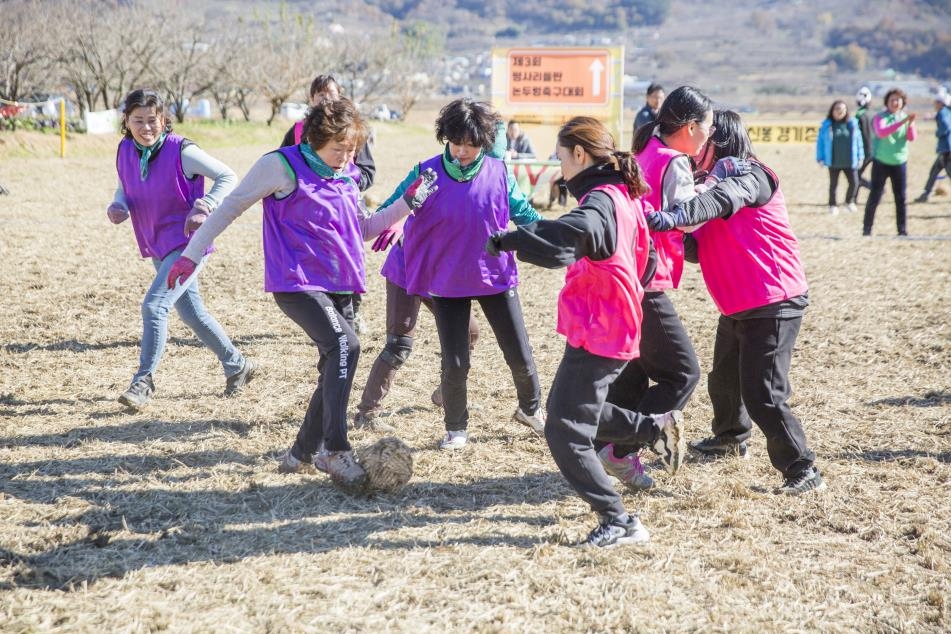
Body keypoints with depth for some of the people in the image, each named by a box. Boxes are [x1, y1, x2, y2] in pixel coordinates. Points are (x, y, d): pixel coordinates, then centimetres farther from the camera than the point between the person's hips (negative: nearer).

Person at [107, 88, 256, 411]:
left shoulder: (181, 151, -18)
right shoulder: (125, 152, -1)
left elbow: (227, 177, -12)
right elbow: (124, 189, 16)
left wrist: (202, 209, -23)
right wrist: (118, 206, -7)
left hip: (188, 242, -7)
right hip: (158, 246, 8)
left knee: (154, 305, -19)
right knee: (192, 313, 16)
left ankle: (143, 382, -10)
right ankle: (237, 365, 33)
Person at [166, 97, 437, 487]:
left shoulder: (347, 176, 13)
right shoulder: (283, 166, -8)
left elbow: (362, 230, 22)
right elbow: (232, 206, -3)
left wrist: (408, 203, 10)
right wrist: (192, 254, -4)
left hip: (341, 287, 8)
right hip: (296, 283, -8)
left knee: (335, 373, 8)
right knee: (344, 345, -29)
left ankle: (301, 455, 26)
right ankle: (334, 450, -25)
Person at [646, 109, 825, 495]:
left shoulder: (746, 174, -11)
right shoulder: (718, 179, 17)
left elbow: (721, 200, -36)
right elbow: (702, 247, 10)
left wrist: (673, 217, -51)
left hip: (773, 304, -10)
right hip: (738, 306, 10)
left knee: (762, 394, -14)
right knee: (723, 379, 25)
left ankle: (802, 470, -4)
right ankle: (730, 438, 49)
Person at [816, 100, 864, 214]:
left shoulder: (852, 124, 1)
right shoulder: (826, 126, -4)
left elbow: (858, 140, 7)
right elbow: (820, 142, 0)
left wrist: (860, 156, 6)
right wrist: (820, 158, -5)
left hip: (849, 162, 1)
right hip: (833, 162, -1)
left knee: (854, 183, 0)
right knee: (833, 184, 9)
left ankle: (849, 202, 25)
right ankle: (833, 205, 24)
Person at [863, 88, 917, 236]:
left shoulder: (905, 117, 5)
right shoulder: (880, 117, -6)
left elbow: (912, 137, -7)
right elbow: (881, 133, -27)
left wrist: (911, 124, -26)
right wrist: (902, 122, -35)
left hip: (900, 162, 3)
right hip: (881, 162, -3)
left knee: (901, 197, 3)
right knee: (875, 196, -2)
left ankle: (902, 230, 8)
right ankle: (867, 228, 5)